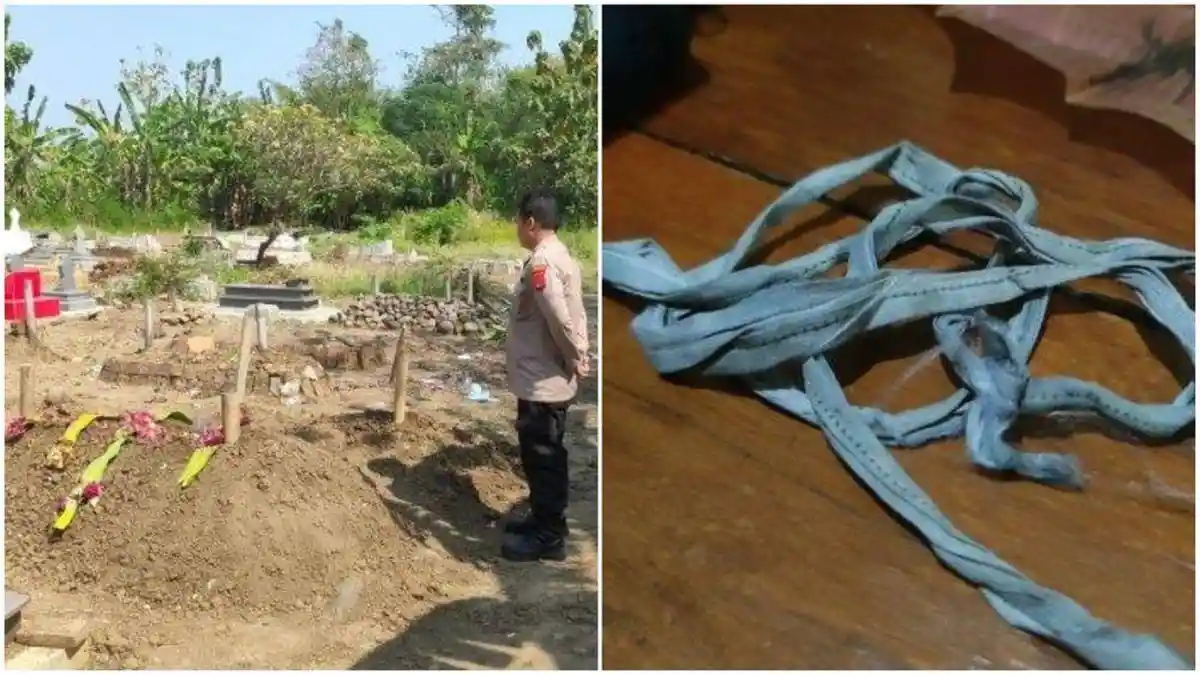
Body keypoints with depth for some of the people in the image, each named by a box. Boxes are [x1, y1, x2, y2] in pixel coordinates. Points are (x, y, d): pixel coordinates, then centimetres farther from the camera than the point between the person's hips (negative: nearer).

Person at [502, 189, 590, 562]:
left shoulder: (542, 260, -20)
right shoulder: (560, 256, 13)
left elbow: (560, 318, -28)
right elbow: (573, 314, 14)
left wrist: (574, 359, -15)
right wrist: (578, 359, 11)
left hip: (541, 381, -10)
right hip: (550, 379, 10)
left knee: (542, 457, -1)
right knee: (544, 455, 19)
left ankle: (548, 537, 9)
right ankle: (544, 522, 30)